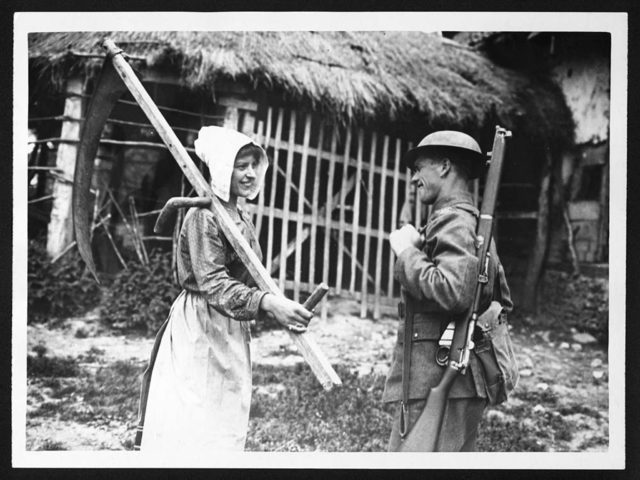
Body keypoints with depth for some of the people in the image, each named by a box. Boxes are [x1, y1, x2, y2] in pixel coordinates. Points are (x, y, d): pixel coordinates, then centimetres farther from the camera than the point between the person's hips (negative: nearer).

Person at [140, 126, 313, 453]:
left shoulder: (242, 219, 14)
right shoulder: (204, 216, -14)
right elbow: (213, 285, -25)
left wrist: (282, 309, 8)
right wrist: (268, 303, -36)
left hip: (232, 334, 9)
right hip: (200, 331, -9)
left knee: (227, 430, 13)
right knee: (193, 428, -7)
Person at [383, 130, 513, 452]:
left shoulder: (452, 221, -12)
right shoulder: (476, 224, 19)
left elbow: (453, 292, -28)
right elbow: (503, 303, 25)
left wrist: (407, 252, -16)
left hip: (438, 382, -11)